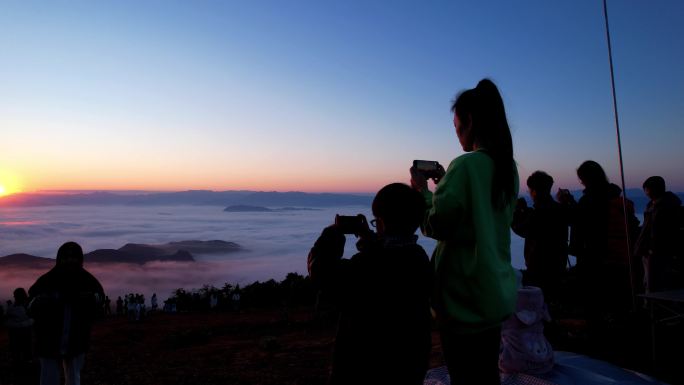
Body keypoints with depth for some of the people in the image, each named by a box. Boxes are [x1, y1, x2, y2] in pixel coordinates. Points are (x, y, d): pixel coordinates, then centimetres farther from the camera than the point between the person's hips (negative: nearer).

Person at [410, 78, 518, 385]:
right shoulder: (508, 166, 7)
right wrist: (444, 183, 13)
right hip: (496, 292, 8)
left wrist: (422, 190, -2)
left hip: (465, 296, -8)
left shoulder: (465, 164, -19)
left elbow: (437, 226, -17)